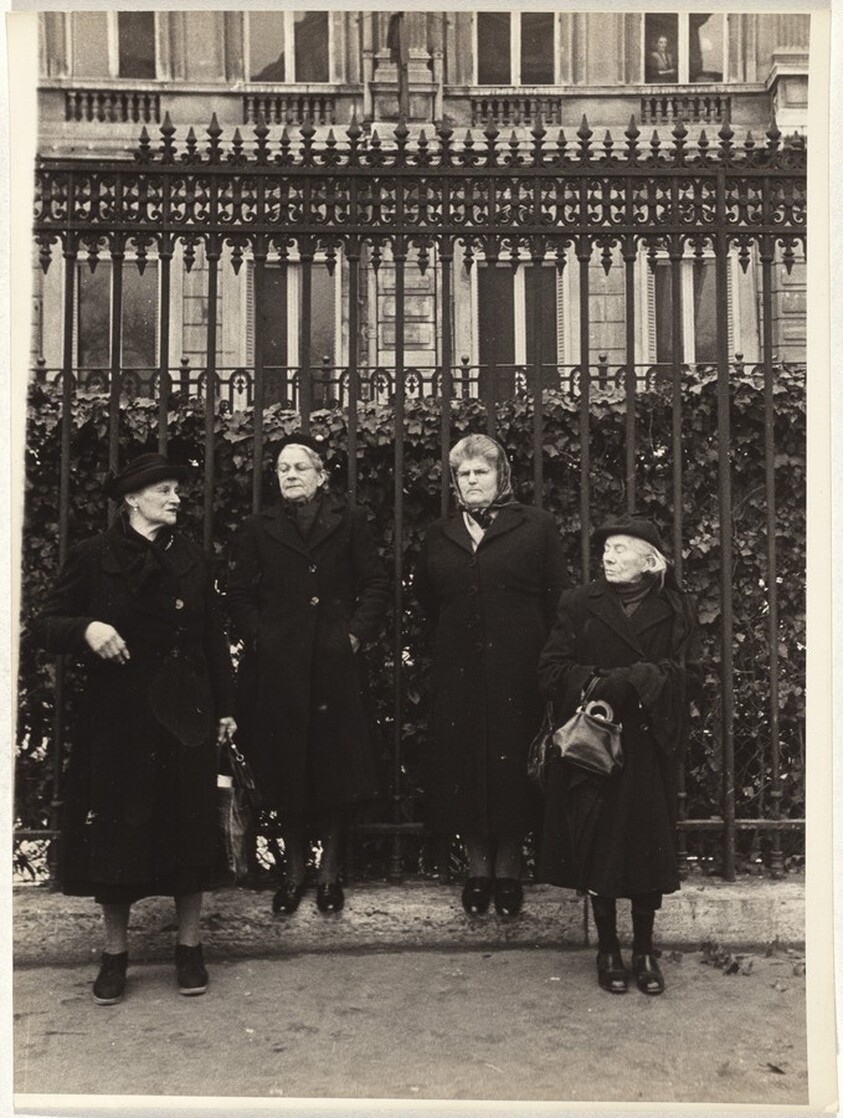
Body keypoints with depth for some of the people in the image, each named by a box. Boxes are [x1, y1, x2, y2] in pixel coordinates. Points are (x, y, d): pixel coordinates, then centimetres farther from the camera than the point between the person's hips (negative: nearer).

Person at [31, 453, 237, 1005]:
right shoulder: (94, 556, -2)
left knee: (189, 829, 6)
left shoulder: (191, 556, 5)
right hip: (118, 716, -2)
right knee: (116, 832, 4)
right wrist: (87, 629, -22)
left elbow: (214, 635, 9)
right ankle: (115, 953, 20)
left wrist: (226, 706, 7)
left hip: (185, 714, 2)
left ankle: (190, 946, 21)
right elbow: (45, 625, -2)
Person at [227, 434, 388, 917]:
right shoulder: (259, 529, 11)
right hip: (278, 667, 1)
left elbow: (376, 586, 5)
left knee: (338, 765, 1)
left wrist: (356, 633, -5)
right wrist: (259, 637, -2)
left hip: (336, 662, -1)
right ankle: (295, 870, 17)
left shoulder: (350, 522, 8)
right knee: (285, 768, 4)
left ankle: (330, 871, 14)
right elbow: (240, 594, 10)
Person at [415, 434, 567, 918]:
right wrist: (455, 632, 11)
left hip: (517, 669, -3)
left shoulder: (536, 526, 3)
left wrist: (543, 655, -3)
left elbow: (557, 598, 1)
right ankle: (478, 867, 16)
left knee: (512, 765, 1)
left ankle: (508, 869, 13)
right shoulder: (439, 536, 14)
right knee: (462, 764, 3)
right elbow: (426, 597, 21)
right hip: (458, 670, 3)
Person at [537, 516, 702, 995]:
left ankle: (645, 950, 20)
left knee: (649, 844, 3)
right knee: (597, 844, 4)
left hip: (650, 747, 0)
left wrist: (636, 680, -17)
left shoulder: (677, 610, 3)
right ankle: (608, 949, 19)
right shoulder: (579, 604, 4)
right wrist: (596, 684, -17)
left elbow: (692, 678, -4)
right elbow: (552, 670, -1)